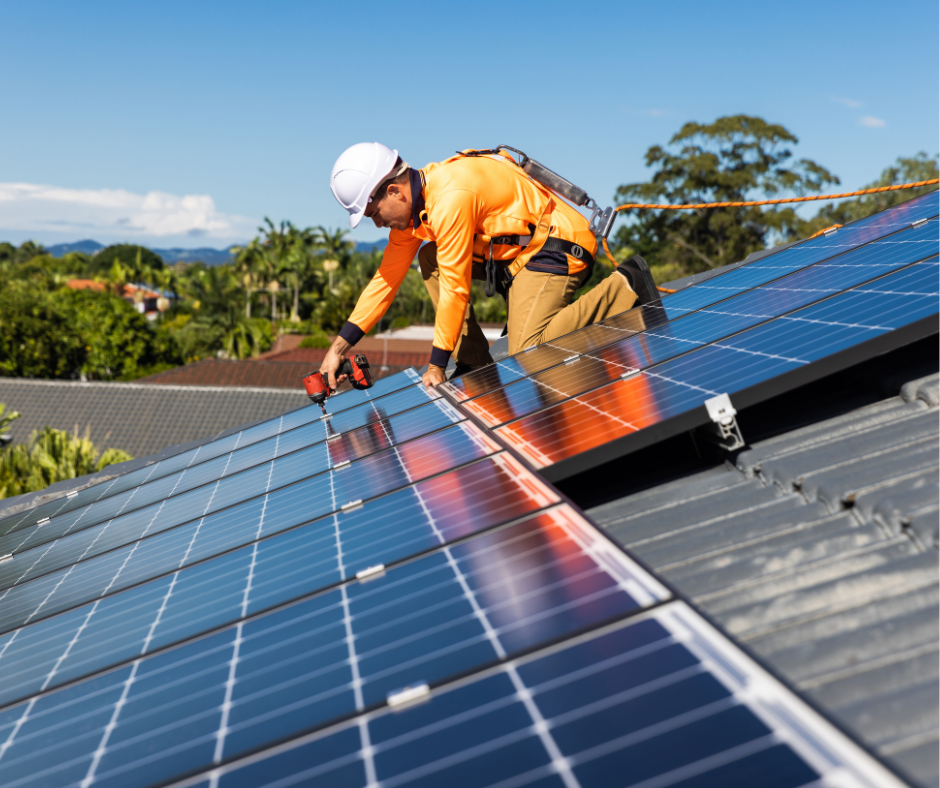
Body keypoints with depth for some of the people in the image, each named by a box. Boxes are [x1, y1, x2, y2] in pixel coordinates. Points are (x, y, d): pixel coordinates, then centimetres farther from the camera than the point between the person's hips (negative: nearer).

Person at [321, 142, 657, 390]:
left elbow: (455, 288, -23)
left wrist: (436, 366, -13)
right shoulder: (411, 202, 4)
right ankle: (475, 363, 2)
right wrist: (339, 347, 5)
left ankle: (624, 287, -9)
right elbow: (387, 278, 8)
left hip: (556, 246, -10)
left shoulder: (450, 198, -26)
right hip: (515, 249, 10)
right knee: (431, 259, 3)